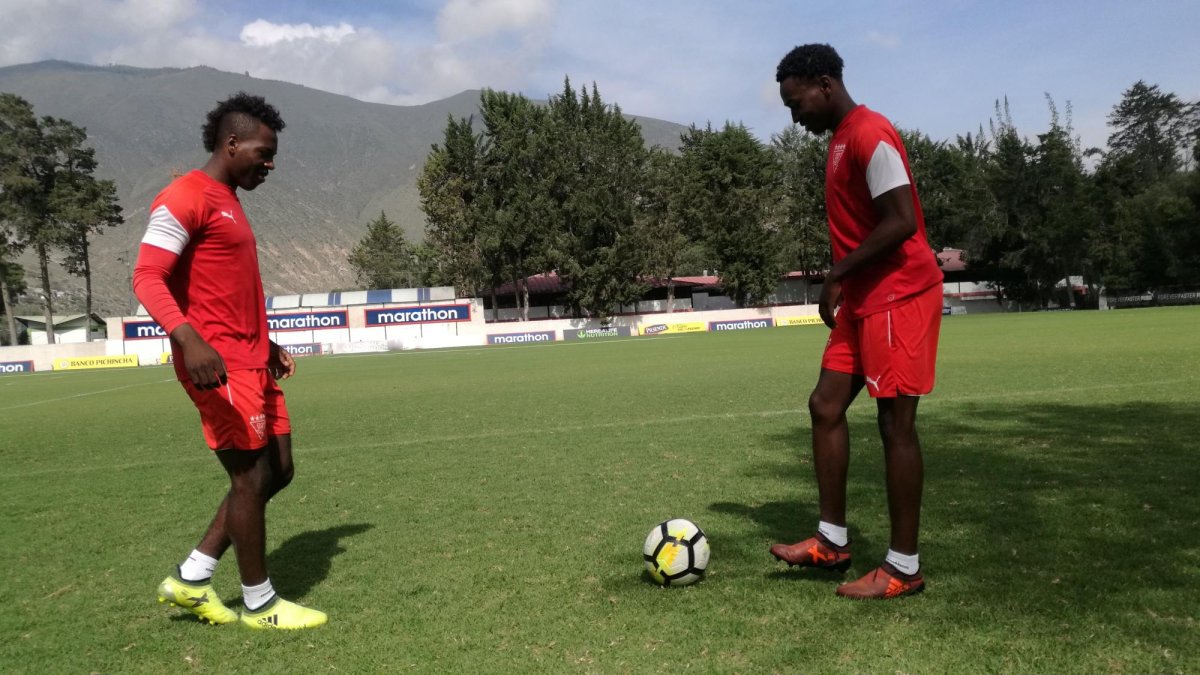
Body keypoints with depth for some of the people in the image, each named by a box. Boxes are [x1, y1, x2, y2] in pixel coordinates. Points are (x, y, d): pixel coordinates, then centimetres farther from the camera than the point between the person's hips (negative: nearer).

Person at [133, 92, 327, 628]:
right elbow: (147, 278, -19)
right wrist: (189, 340, -33)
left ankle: (191, 579, 21)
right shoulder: (186, 197, -10)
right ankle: (259, 604, 14)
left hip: (252, 362, 10)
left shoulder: (229, 203, 20)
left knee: (277, 471, 11)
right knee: (251, 478, -2)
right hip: (219, 365, -10)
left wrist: (268, 345, 26)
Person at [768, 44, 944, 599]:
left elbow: (902, 222, -22)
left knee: (895, 422, -5)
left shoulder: (869, 134, -14)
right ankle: (833, 540, 16)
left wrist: (837, 274, -16)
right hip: (864, 298, 10)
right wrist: (843, 282, 17)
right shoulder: (842, 139, 18)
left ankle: (904, 567, 6)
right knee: (826, 405, 7)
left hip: (899, 296, -10)